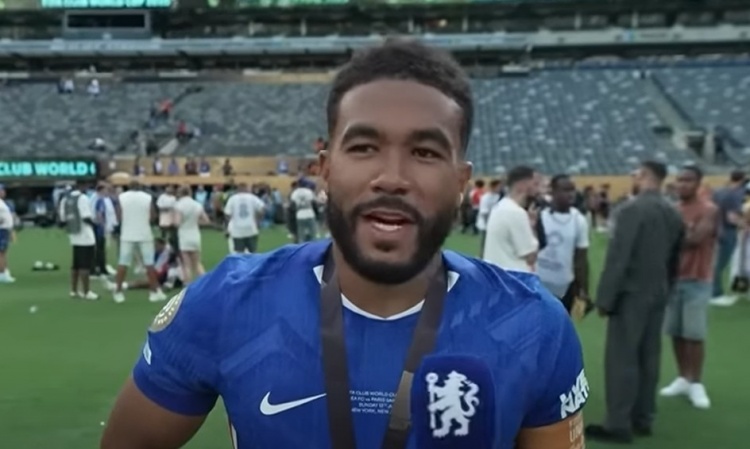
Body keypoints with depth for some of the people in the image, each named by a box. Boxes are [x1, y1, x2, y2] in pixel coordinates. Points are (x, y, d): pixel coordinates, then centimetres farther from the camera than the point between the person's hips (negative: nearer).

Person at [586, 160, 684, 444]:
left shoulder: (633, 209, -17)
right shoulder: (673, 214, 8)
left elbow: (617, 257, -19)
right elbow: (674, 259, 14)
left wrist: (605, 298, -14)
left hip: (631, 294, -8)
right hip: (657, 294, 8)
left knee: (621, 359, -2)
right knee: (649, 358, 13)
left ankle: (618, 425, 2)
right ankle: (642, 419, 21)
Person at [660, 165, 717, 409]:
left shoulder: (709, 210, -9)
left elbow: (695, 239, -22)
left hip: (697, 281, -5)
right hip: (672, 278, 5)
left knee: (694, 334, -3)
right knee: (676, 332, 8)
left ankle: (696, 384, 8)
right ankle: (683, 378, 21)